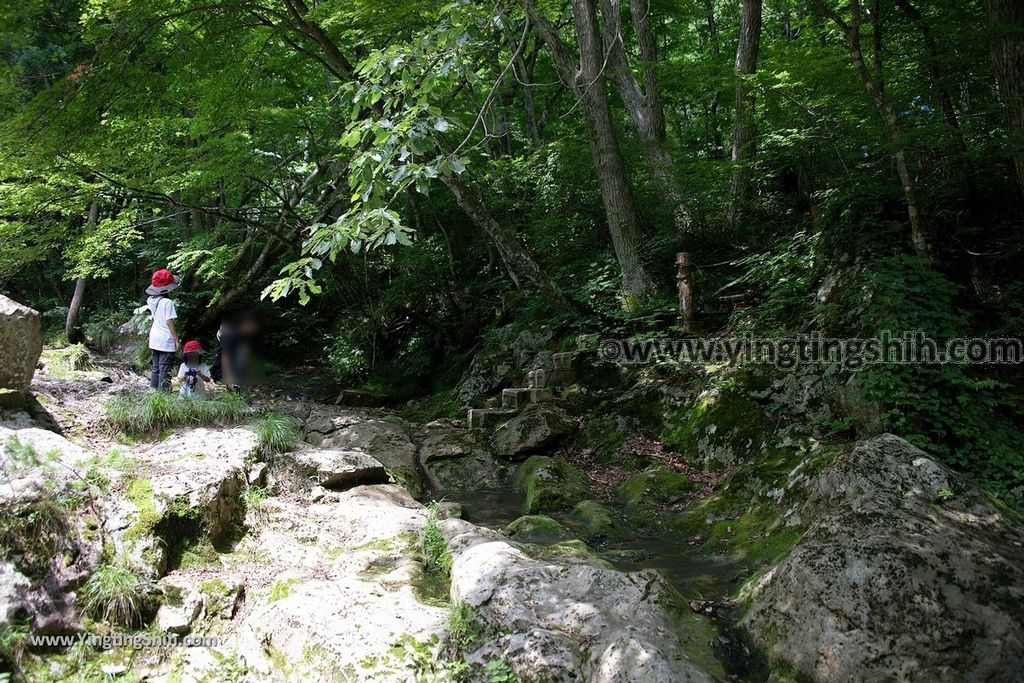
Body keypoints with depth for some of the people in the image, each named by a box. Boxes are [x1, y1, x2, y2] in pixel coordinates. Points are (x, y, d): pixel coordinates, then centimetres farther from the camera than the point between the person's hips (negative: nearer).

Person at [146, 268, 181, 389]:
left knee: (156, 367, 16)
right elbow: (169, 322, -19)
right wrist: (177, 340, -14)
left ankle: (154, 387, 20)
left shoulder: (151, 300, 4)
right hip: (166, 340, -7)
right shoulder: (167, 302, -17)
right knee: (164, 369, -3)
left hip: (154, 339, 7)